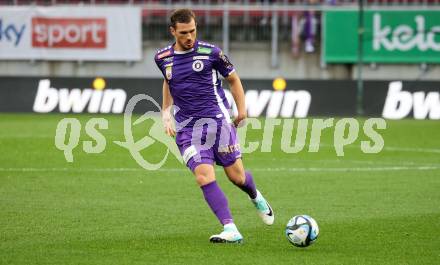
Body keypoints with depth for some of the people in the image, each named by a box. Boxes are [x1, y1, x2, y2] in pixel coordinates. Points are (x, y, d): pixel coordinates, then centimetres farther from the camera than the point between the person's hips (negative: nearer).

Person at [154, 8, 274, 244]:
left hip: (217, 120, -1)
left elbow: (233, 79, 10)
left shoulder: (210, 52, -4)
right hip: (186, 127, 2)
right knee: (204, 176, -18)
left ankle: (256, 197, 42)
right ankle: (230, 230, -21)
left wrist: (242, 111, 5)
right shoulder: (162, 58, 5)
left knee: (237, 176, 4)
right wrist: (166, 112, 18)